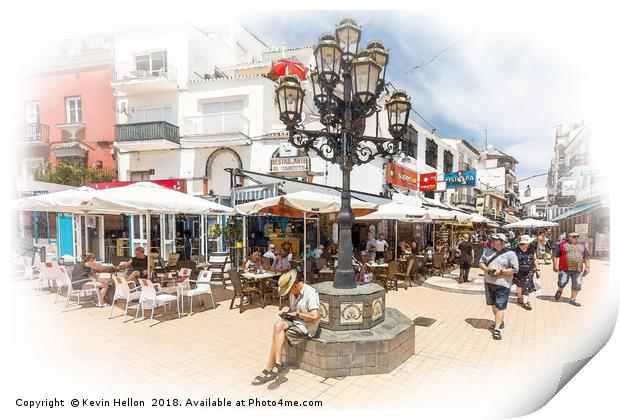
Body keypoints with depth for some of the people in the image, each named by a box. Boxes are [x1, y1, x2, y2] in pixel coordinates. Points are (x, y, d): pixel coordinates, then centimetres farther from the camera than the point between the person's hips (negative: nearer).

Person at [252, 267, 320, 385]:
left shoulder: (310, 293, -17)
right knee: (278, 326, -21)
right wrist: (287, 314, 1)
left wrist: (297, 314, -17)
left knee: (278, 330, -24)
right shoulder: (293, 293, 8)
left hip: (307, 327, -8)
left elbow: (314, 316, -25)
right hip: (295, 322, 8)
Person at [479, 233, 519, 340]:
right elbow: (481, 263, 12)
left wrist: (501, 272, -18)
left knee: (500, 307, -7)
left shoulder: (510, 253, -5)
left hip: (502, 284, -5)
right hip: (489, 282, 6)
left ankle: (496, 329, -7)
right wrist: (487, 269, -9)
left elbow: (515, 269, -8)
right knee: (493, 305, 17)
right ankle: (500, 322, 37)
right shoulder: (488, 252, 9)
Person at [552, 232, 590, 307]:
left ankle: (572, 299, 13)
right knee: (562, 283, -2)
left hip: (578, 270, 4)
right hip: (565, 269, -4)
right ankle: (559, 291, 29)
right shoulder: (562, 245, -1)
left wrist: (587, 267, 10)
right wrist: (555, 265, -8)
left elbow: (586, 257, 18)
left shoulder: (582, 246, 14)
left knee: (577, 285, 3)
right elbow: (555, 255, -3)